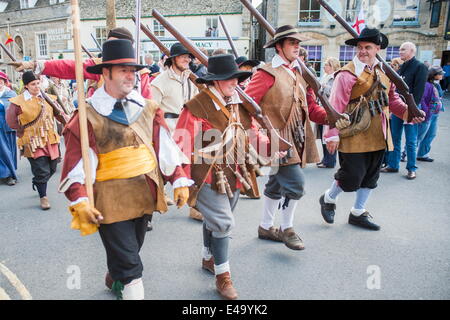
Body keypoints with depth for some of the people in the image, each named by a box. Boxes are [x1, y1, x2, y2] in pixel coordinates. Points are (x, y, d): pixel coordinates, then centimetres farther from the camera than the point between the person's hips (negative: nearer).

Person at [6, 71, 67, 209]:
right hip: (33, 142, -5)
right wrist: (22, 131, 2)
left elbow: (59, 114, 11)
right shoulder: (18, 102, -8)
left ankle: (38, 183, 43)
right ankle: (43, 197, 13)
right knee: (42, 171, -4)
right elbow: (10, 120, 0)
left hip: (50, 140, 5)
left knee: (52, 168, 14)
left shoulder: (48, 98, 5)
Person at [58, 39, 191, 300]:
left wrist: (179, 180, -3)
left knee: (129, 253, 26)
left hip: (145, 196, 6)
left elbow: (165, 146, 3)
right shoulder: (89, 115, -10)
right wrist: (80, 201, -18)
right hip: (110, 202, -5)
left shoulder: (148, 108, 3)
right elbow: (76, 162, -10)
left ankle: (114, 279, 55)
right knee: (130, 266, -2)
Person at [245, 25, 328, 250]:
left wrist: (330, 118, -4)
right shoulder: (267, 74, -11)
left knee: (277, 185, 17)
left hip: (295, 141, 8)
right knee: (296, 183, -11)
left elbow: (311, 107, 12)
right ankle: (287, 228, 12)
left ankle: (266, 227, 34)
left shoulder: (300, 74, 13)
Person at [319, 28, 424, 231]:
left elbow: (392, 97, 18)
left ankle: (358, 213, 32)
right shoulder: (348, 73, -12)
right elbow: (336, 106, -16)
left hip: (378, 136, 8)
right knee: (352, 177, -4)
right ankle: (328, 199, 26)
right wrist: (333, 134, -21)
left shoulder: (384, 71, 11)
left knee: (370, 177, 15)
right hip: (354, 136, -7)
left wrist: (406, 111, -1)